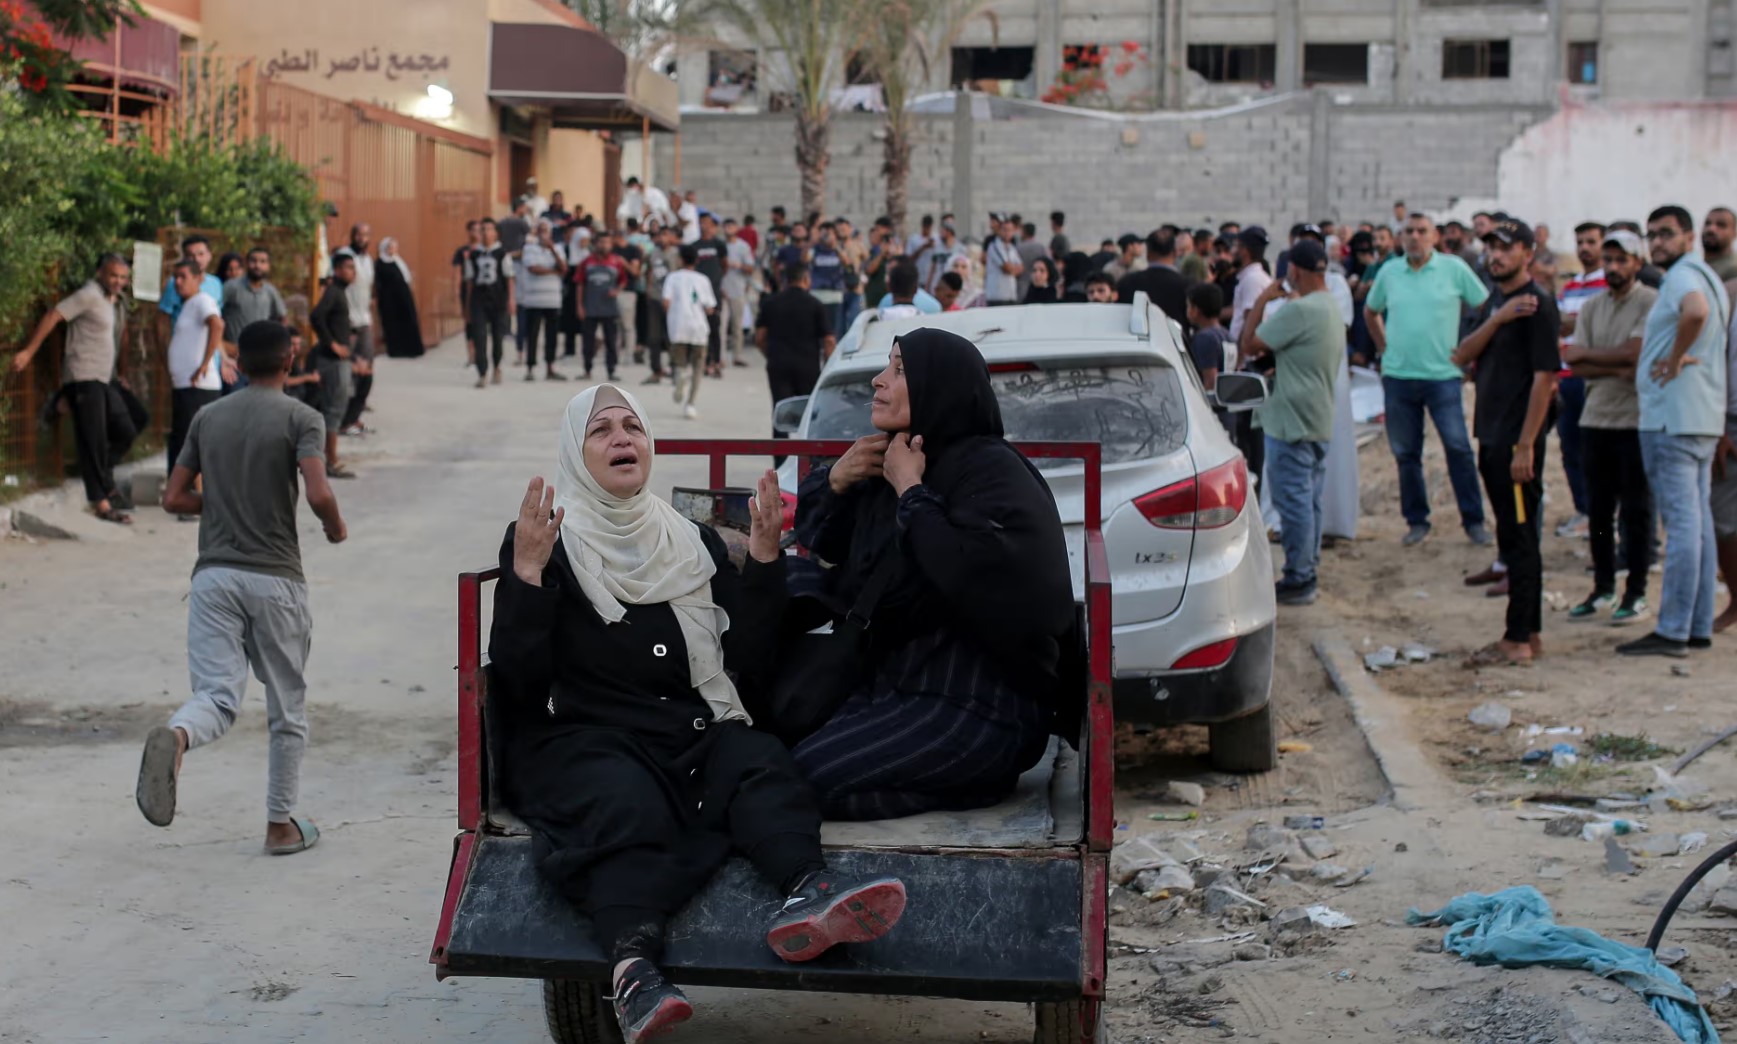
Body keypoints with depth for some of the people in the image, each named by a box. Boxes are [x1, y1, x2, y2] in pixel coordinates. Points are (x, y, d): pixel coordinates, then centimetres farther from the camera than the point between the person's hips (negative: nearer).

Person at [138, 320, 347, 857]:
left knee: (217, 695, -3)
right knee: (287, 708, 12)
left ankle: (176, 735, -38)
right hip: (275, 578, -3)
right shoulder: (301, 418, -4)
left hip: (214, 575, 3)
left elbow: (174, 498, 10)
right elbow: (319, 494, -18)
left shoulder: (207, 417, 10)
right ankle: (281, 824, 18)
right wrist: (337, 528, 3)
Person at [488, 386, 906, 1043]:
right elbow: (517, 677, -2)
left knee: (758, 762, -29)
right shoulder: (546, 541, 9)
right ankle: (633, 967, -60)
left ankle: (808, 893, -57)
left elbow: (748, 662, 13)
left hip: (691, 730, 4)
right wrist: (527, 573, -14)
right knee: (626, 802, -36)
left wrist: (763, 557, 5)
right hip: (578, 737, -4)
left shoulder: (694, 542, 20)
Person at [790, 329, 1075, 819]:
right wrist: (835, 480, 4)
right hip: (894, 682, 9)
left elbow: (977, 572, -31)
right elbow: (820, 539, 25)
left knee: (800, 778, -19)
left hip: (979, 709, -9)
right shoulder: (892, 461, 12)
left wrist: (911, 492, -18)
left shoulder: (991, 470, -12)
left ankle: (972, 780, -5)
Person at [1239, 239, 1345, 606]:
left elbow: (1249, 345, -17)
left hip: (1291, 422, -10)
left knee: (1294, 500, -4)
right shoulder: (1333, 308, 12)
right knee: (1309, 500, 15)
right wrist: (1280, 366, 18)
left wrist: (1261, 301, -8)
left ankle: (1297, 579, 1)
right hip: (1320, 420, 10)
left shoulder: (1298, 310, -21)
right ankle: (1308, 573, 22)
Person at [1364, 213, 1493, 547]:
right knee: (1405, 453, 7)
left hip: (1443, 373, -3)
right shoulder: (1389, 272, 7)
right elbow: (1370, 312, 23)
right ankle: (1416, 521, 19)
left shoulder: (1454, 269, -2)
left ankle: (1474, 520, 2)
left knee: (1458, 448, -7)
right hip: (1398, 375, 3)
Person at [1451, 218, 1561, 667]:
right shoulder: (1493, 302, 15)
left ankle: (1517, 641, 0)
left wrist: (1525, 445, -20)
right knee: (1515, 539, 13)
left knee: (1519, 538, -4)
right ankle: (1530, 633, 21)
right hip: (1492, 437, 9)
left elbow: (1545, 377, -17)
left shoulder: (1538, 303, -11)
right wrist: (1496, 320, -13)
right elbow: (1462, 356, 4)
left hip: (1518, 440, -9)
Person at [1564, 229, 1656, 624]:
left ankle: (1636, 592, 7)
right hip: (1596, 417, 6)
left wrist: (1587, 354, -4)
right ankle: (1603, 588, 20)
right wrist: (1617, 369, -14)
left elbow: (1634, 352, -18)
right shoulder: (1590, 306, 11)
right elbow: (1576, 365, 2)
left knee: (1636, 509, 0)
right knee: (1598, 508, 10)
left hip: (1635, 418, -6)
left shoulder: (1651, 302, -7)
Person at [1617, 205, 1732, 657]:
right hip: (1703, 418, 10)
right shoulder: (1708, 276, 19)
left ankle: (1672, 632, -9)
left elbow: (1696, 312, -35)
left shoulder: (1683, 275, -13)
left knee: (1681, 522, -10)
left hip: (1672, 419, -10)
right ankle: (1699, 627, 15)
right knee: (1699, 522, 11)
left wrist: (1675, 358, -21)